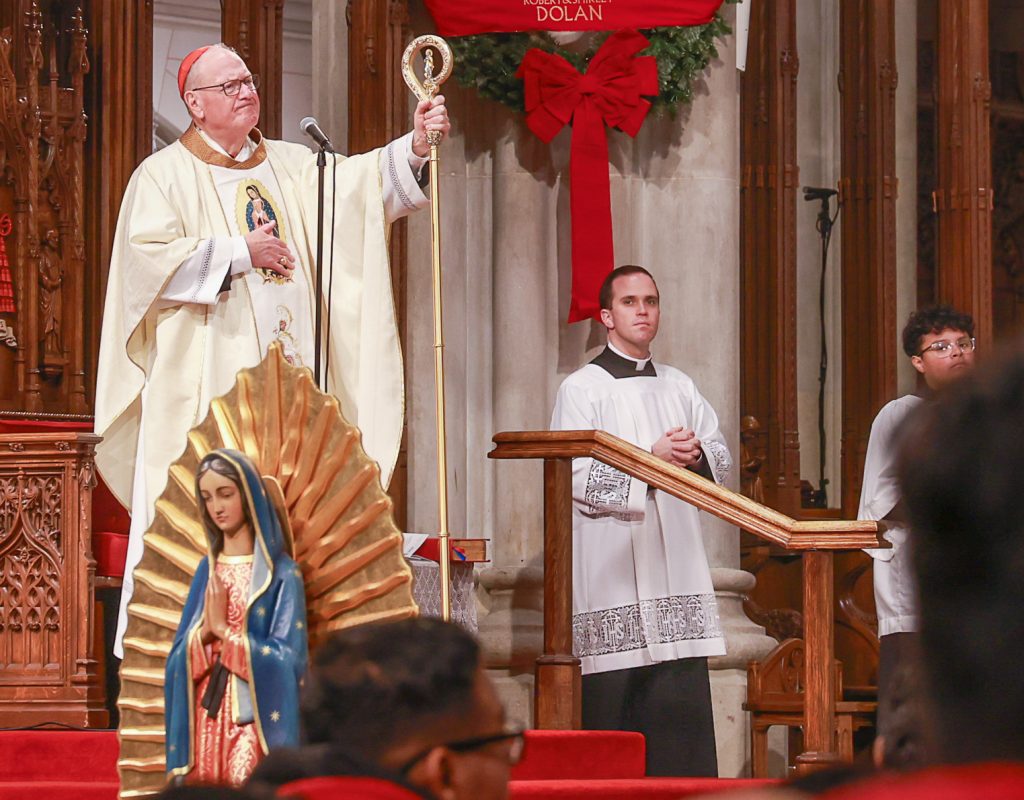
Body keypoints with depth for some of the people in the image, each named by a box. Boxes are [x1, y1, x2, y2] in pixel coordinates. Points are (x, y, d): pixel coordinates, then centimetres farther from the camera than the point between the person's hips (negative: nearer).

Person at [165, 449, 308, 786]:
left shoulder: (281, 573, -2)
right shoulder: (207, 569, 13)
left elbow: (288, 658, -10)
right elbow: (179, 655, 9)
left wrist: (224, 630, -10)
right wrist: (205, 632, -11)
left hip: (253, 724, -5)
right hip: (204, 721, 5)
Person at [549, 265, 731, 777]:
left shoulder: (680, 388, 18)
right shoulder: (581, 389, 2)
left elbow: (721, 462, 18)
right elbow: (576, 479, -9)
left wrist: (696, 455, -4)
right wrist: (652, 460, -13)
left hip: (676, 568, 5)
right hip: (613, 573, -4)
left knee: (684, 710, -2)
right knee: (613, 705, -7)